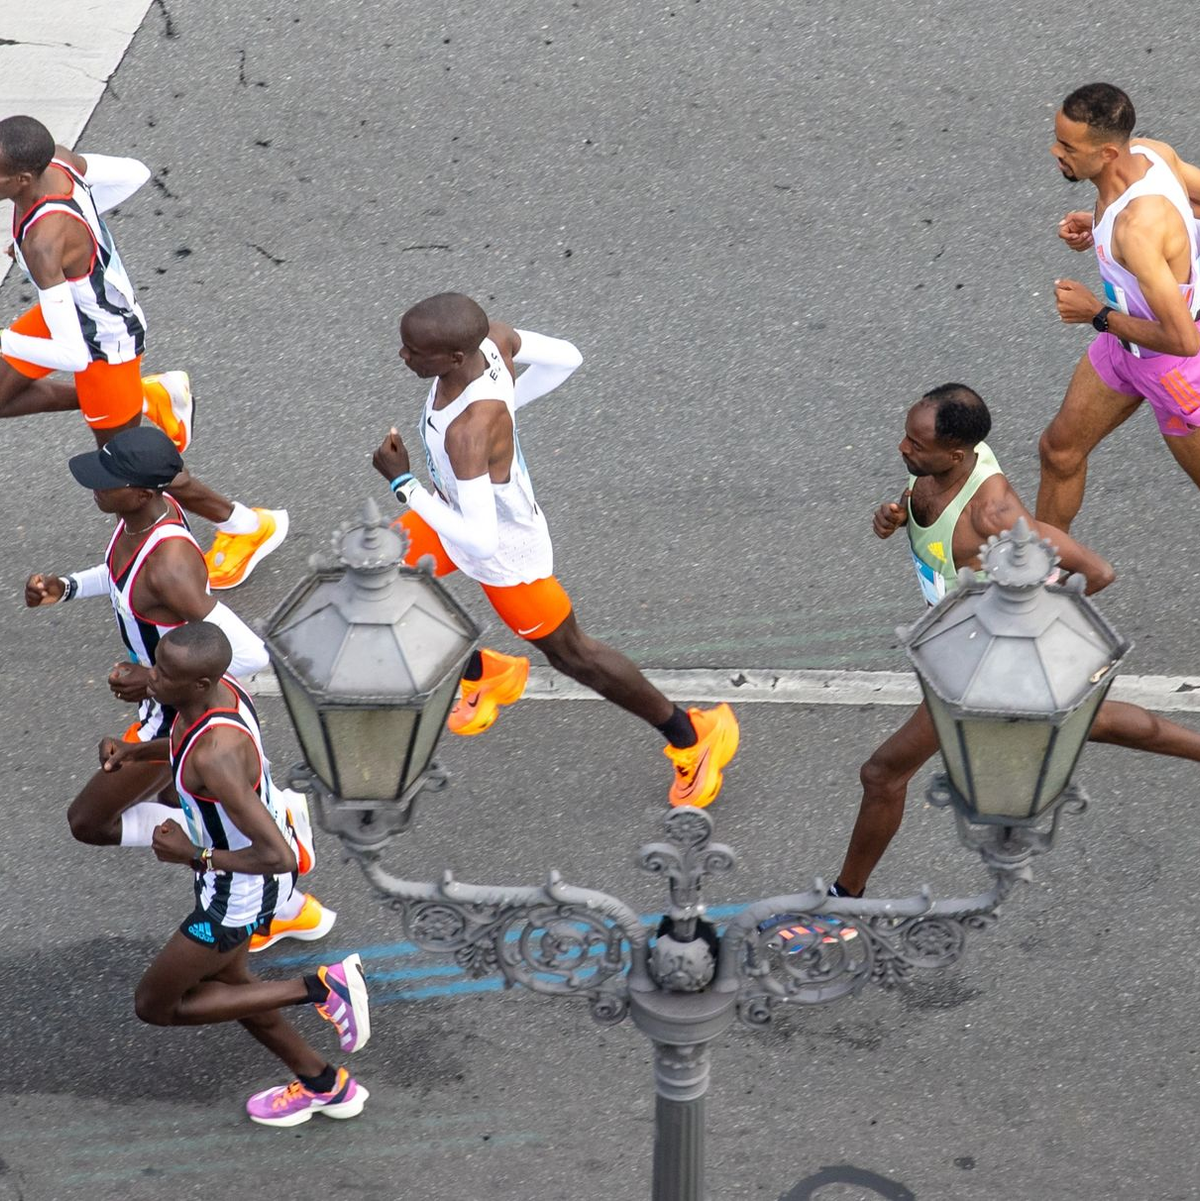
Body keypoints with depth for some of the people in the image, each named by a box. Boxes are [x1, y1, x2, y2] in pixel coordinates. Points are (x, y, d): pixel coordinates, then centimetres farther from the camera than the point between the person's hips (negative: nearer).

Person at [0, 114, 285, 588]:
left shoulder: (44, 243, -42)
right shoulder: (54, 159, -19)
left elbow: (73, 354, -42)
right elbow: (135, 173, 1)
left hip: (104, 343, -8)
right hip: (86, 302, 8)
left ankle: (248, 527, 35)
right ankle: (152, 398, 25)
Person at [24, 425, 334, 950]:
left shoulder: (168, 566, -39)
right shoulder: (144, 511, -12)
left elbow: (250, 654, -40)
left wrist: (158, 680, -31)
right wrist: (67, 586, -3)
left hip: (182, 714, -9)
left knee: (89, 821, 6)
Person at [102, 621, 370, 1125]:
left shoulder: (215, 758, -40)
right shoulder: (217, 687, -13)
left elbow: (278, 857, -38)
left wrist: (194, 855, -25)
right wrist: (142, 750, 4)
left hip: (241, 891, -9)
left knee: (155, 1005, 10)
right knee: (222, 979, 29)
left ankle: (319, 989, 9)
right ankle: (323, 1083, 45)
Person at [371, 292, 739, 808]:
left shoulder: (470, 431, -44)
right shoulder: (489, 338, -23)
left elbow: (479, 540, -44)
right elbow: (566, 357, -5)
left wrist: (402, 482, -36)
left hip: (505, 552, -8)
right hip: (461, 504, 8)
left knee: (570, 653, 14)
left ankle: (693, 737, 34)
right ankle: (488, 676, 42)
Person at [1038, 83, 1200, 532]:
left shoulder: (1137, 229, -41)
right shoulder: (1148, 150, -17)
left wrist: (1097, 314, -23)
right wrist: (1100, 225, -2)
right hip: (1126, 345, 9)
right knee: (1060, 449, 19)